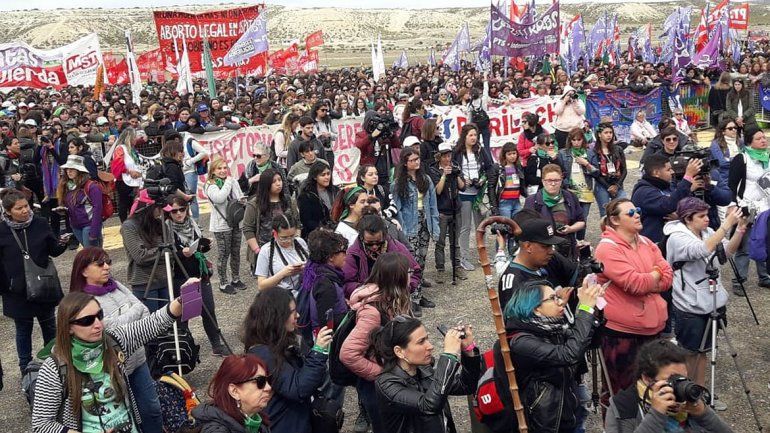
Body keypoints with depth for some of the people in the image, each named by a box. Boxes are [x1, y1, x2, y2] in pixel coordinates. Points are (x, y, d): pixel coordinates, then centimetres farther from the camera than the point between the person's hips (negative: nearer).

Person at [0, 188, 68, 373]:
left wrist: (62, 244, -20)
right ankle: (26, 368, 30)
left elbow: (53, 251, 1)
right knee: (23, 330, 14)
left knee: (49, 327, 16)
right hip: (17, 292, -1)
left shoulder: (40, 224, -8)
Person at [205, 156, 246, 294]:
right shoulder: (211, 186, -10)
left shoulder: (233, 181, 7)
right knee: (223, 254, 1)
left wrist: (242, 200, -1)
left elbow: (241, 196, 21)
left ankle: (235, 279, 30)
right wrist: (228, 182, -18)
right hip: (221, 225, -6)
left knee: (236, 252, 15)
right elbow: (219, 198, -29)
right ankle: (223, 284, 11)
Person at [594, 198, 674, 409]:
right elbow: (634, 283, -23)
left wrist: (643, 281, -13)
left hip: (652, 325, 7)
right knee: (620, 386, 6)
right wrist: (656, 274, -5)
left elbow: (668, 278, 2)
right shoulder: (607, 248, -15)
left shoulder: (646, 243, 10)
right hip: (621, 329, -7)